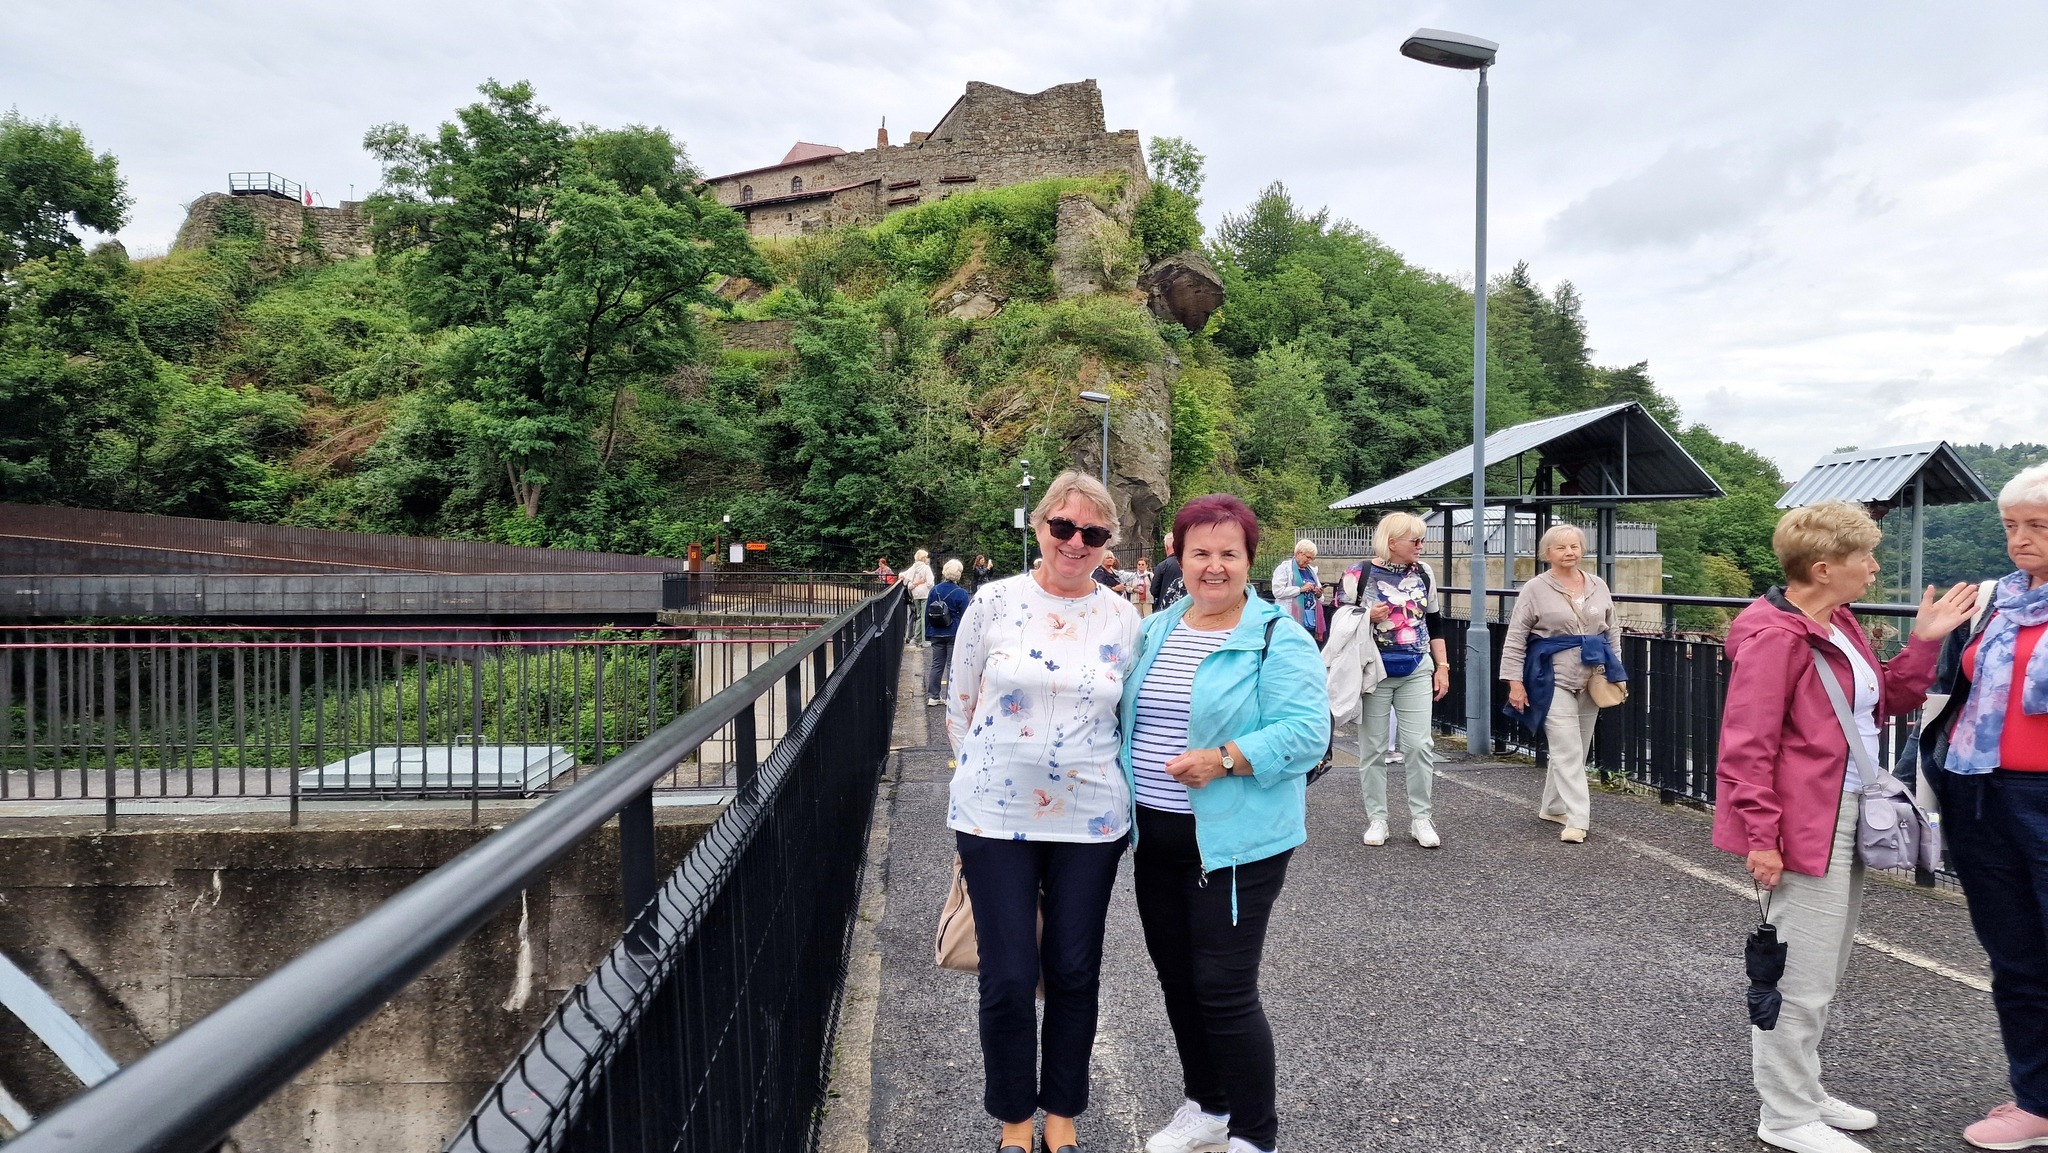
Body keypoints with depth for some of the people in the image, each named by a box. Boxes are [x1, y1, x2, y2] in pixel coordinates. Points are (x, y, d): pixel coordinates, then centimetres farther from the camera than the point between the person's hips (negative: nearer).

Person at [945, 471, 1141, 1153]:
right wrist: (980, 776, 6)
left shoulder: (1122, 618, 0)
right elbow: (960, 705, 3)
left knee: (1074, 974, 12)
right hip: (996, 818, -1)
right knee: (1009, 977, 5)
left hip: (1090, 820, 2)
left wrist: (1102, 780, 7)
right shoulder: (994, 602, -5)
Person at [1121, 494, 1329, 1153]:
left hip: (1236, 843, -6)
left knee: (1223, 989, -2)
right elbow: (1129, 719, 17)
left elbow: (1307, 732, -18)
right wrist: (1125, 799, 8)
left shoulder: (1279, 640, -10)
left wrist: (1222, 760, -27)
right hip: (1156, 834, 7)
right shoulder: (1154, 631, 10)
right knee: (1176, 978, 16)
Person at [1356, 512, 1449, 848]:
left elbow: (1434, 622, 14)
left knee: (1419, 745, -1)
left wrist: (1442, 667, 10)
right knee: (1372, 747, 4)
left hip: (1417, 672, 3)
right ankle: (1376, 819, 14)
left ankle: (1420, 817, 11)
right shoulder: (1362, 574, -6)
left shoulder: (1424, 572, 6)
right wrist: (1368, 617, -19)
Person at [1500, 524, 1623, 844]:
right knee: (1568, 751, -10)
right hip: (1554, 681, -5)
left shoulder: (1598, 586, 10)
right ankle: (1577, 820, -8)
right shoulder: (1535, 589, -4)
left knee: (1577, 749, 12)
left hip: (1591, 681, 5)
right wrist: (1515, 681, -8)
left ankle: (1552, 806, 27)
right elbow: (1515, 638, -4)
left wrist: (1615, 673, 12)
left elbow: (1613, 631, 17)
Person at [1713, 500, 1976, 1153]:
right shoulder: (1774, 638, -19)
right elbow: (1747, 747, -21)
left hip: (1846, 821, 10)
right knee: (1801, 979, 0)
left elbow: (1888, 701, 18)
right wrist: (1761, 837, -22)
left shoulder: (1840, 625, 10)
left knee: (1820, 971, 21)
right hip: (1804, 829, -10)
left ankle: (1800, 1089, 37)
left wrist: (1925, 641, 8)